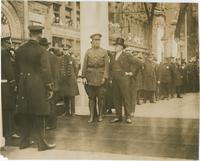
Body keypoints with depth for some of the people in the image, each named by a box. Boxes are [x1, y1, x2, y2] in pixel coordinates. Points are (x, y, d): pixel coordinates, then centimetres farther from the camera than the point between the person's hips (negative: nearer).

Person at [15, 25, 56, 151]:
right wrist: (49, 88, -8)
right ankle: (41, 142, 9)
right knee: (38, 115, 2)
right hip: (37, 85, -5)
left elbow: (17, 69, 11)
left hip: (23, 85, 5)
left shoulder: (20, 50, 5)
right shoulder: (41, 51, -11)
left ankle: (24, 141, 23)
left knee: (24, 115, 13)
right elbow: (45, 70, -13)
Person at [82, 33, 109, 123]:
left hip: (100, 77, 0)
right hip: (90, 77, 1)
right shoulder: (88, 52, 7)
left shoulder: (104, 52, 6)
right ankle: (91, 116, 8)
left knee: (100, 97, 4)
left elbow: (106, 65, 0)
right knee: (91, 97, 3)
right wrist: (83, 77, -5)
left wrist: (105, 77, -9)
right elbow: (84, 65, 3)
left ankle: (100, 115, 15)